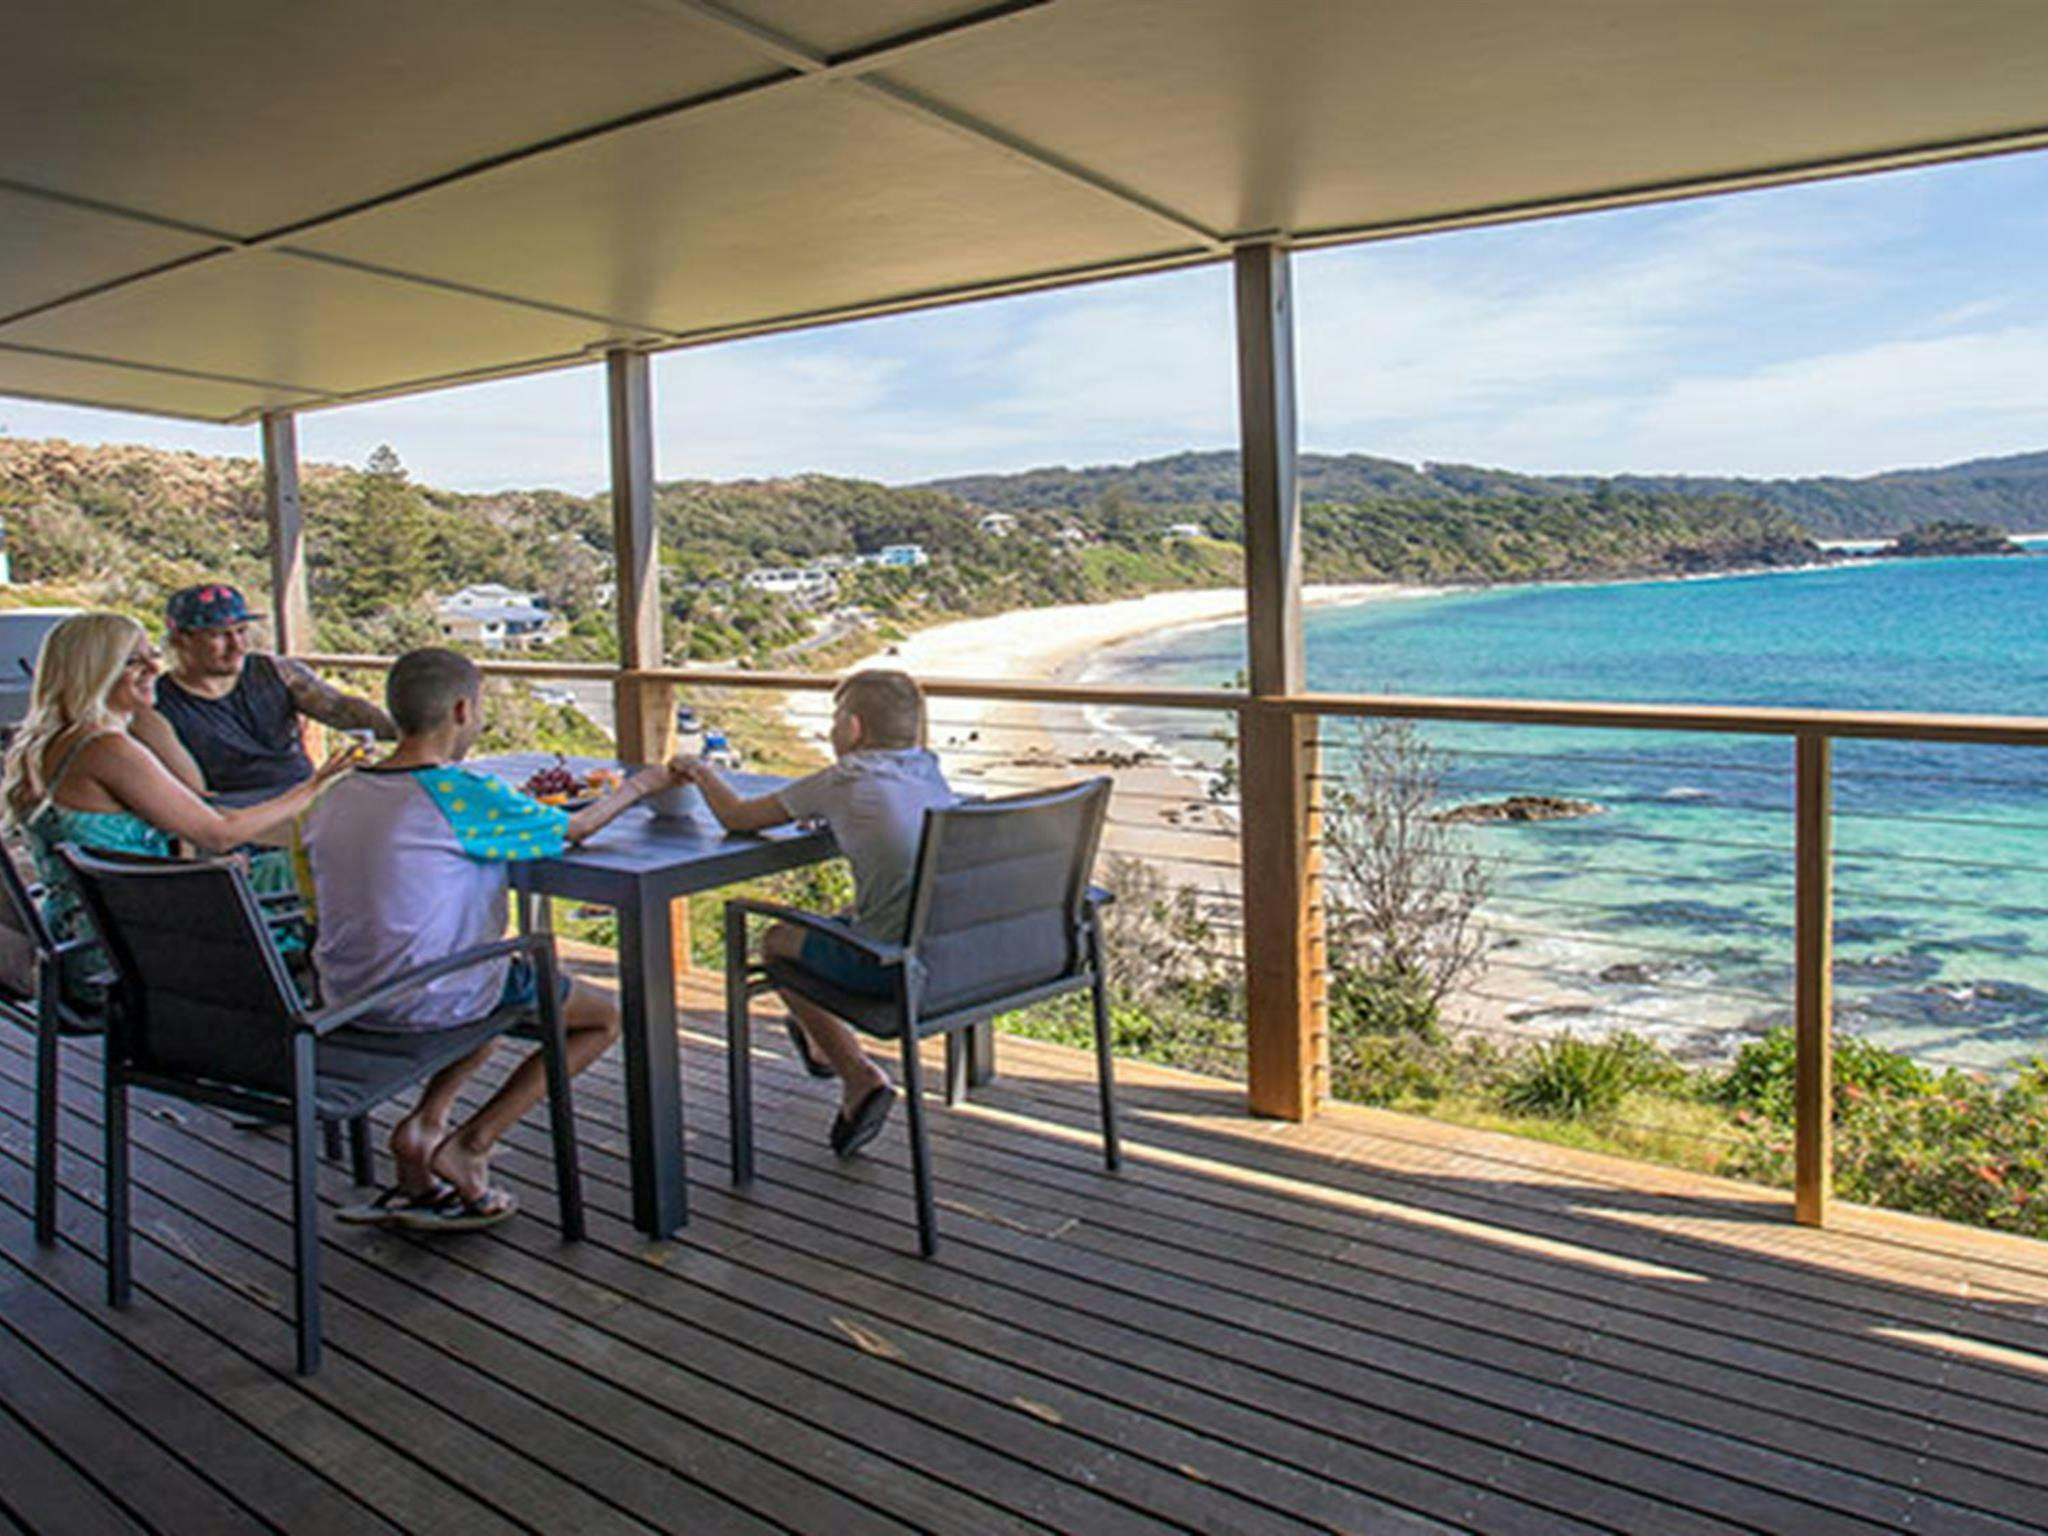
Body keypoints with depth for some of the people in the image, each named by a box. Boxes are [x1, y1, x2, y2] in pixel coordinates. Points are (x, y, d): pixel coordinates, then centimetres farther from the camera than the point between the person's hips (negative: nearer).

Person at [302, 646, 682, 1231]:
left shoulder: (338, 796, 3)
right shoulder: (465, 794, -18)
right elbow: (575, 828, -6)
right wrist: (639, 785, 13)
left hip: (346, 995, 8)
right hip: (428, 1001, -8)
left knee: (503, 988, 34)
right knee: (603, 1018, 10)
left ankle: (425, 1125, 15)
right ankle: (468, 1147, 3)